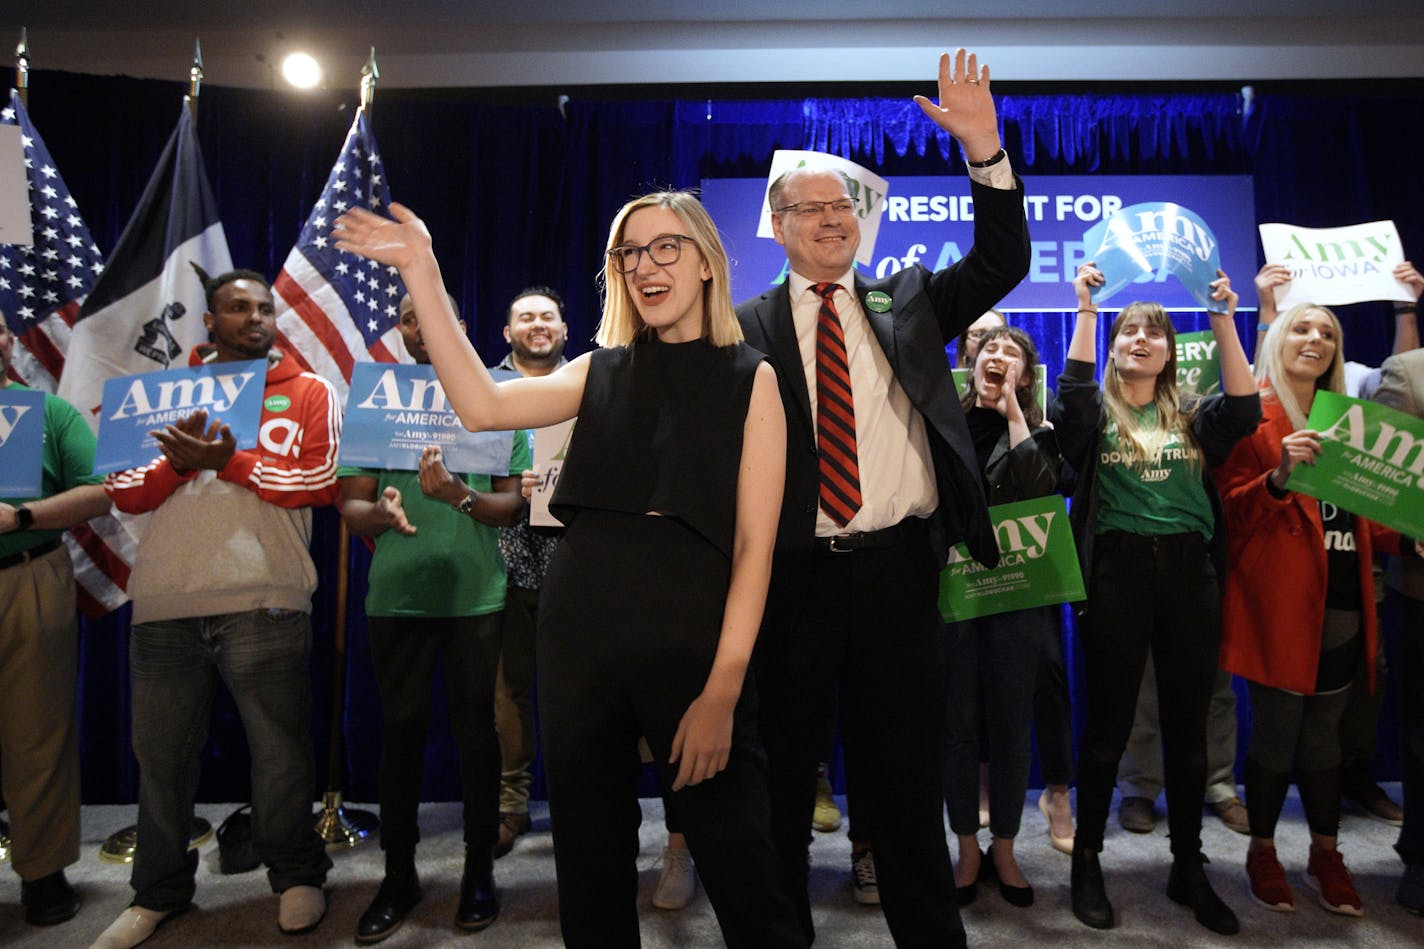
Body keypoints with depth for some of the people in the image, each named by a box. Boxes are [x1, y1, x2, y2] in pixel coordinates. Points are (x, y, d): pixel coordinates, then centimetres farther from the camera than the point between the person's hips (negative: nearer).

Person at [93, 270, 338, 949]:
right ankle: (159, 891, 29)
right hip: (165, 601, 3)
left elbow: (319, 479, -4)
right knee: (161, 751, 10)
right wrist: (179, 461, -9)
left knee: (280, 747, 3)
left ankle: (295, 875, 23)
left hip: (263, 599, -3)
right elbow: (124, 492, 9)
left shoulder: (308, 391, 9)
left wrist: (229, 461, -11)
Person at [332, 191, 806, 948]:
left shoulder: (749, 379, 3)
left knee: (737, 864, 1)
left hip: (689, 639, -3)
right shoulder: (600, 371, 12)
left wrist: (723, 688, -12)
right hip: (579, 636, 4)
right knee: (590, 860, 15)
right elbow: (482, 406, -4)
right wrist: (422, 274, -6)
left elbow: (754, 544, -4)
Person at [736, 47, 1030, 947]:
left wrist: (985, 147, -10)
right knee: (782, 777, 13)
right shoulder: (748, 326, 4)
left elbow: (1003, 263, 1)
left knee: (907, 775, 13)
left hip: (897, 567, 1)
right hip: (792, 572, -1)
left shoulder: (908, 299, 11)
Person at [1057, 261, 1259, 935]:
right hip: (1117, 571, -3)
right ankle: (1087, 861, 16)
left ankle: (1188, 868, 23)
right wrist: (1085, 310, -15)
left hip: (1188, 572, 3)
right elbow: (1073, 391, -15)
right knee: (1108, 721, 2)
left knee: (1188, 725, 9)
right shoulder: (1095, 414, 8)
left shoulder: (1193, 418, 14)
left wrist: (1223, 320, -9)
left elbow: (1245, 411, -6)